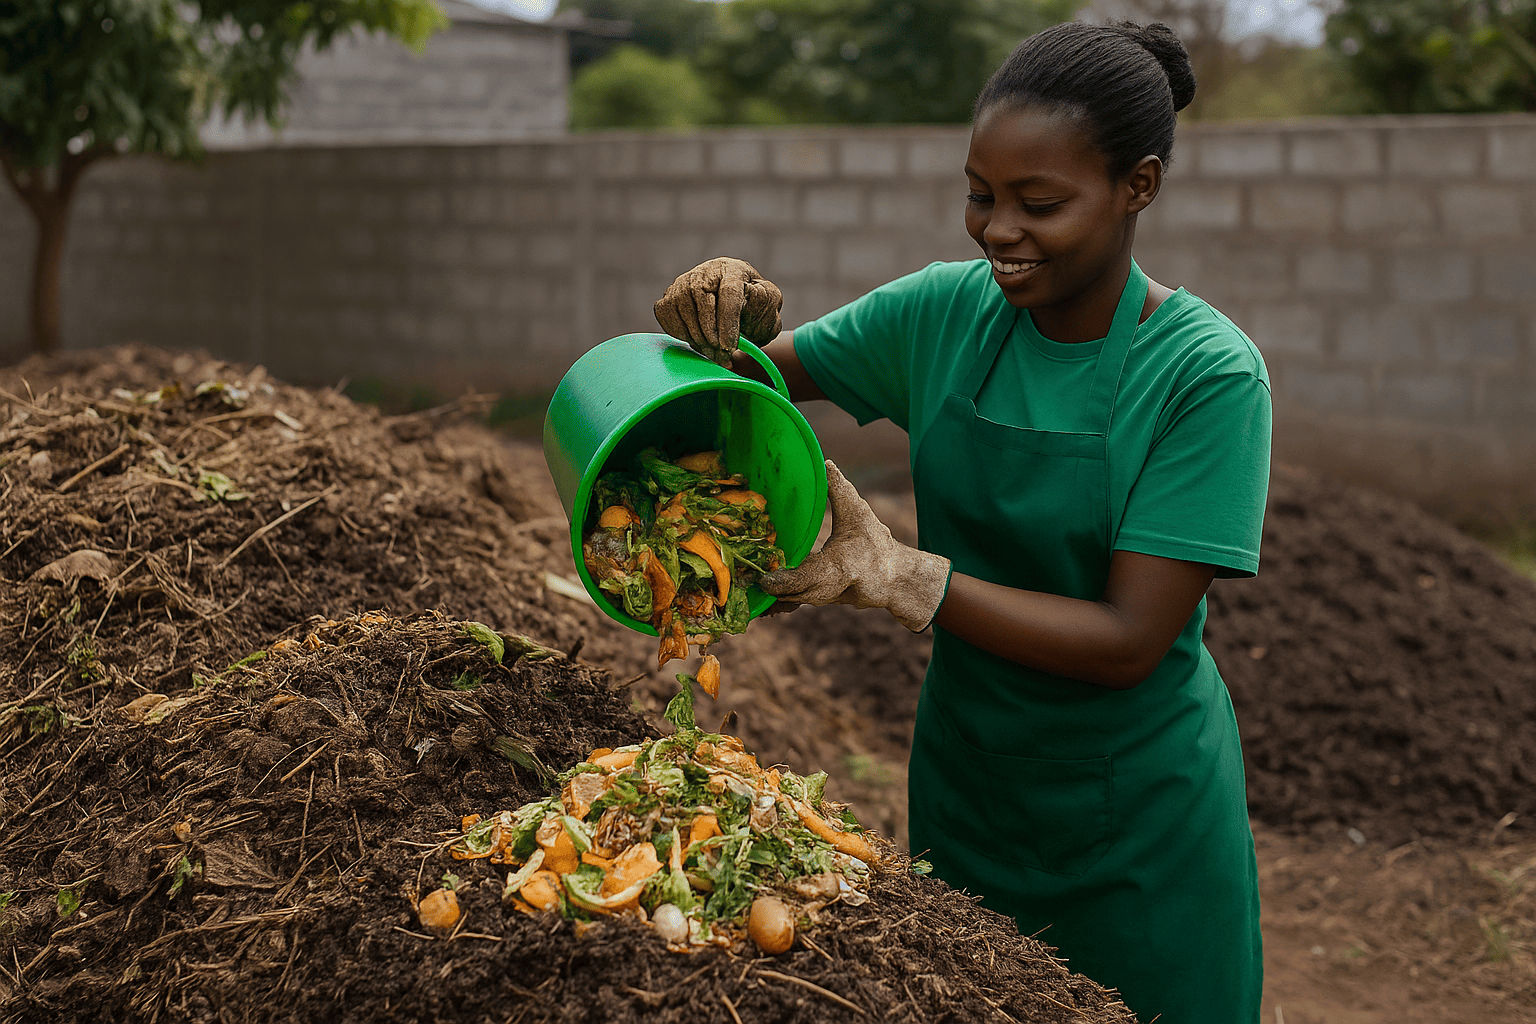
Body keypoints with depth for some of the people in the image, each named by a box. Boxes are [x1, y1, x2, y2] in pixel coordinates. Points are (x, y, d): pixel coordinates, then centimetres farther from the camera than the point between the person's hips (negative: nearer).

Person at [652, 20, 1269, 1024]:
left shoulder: (1209, 372, -19)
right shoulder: (947, 311, -6)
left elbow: (1129, 641, -23)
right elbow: (761, 376, 6)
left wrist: (895, 574, -30)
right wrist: (733, 318, -19)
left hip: (1135, 826, -4)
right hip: (966, 783, 4)